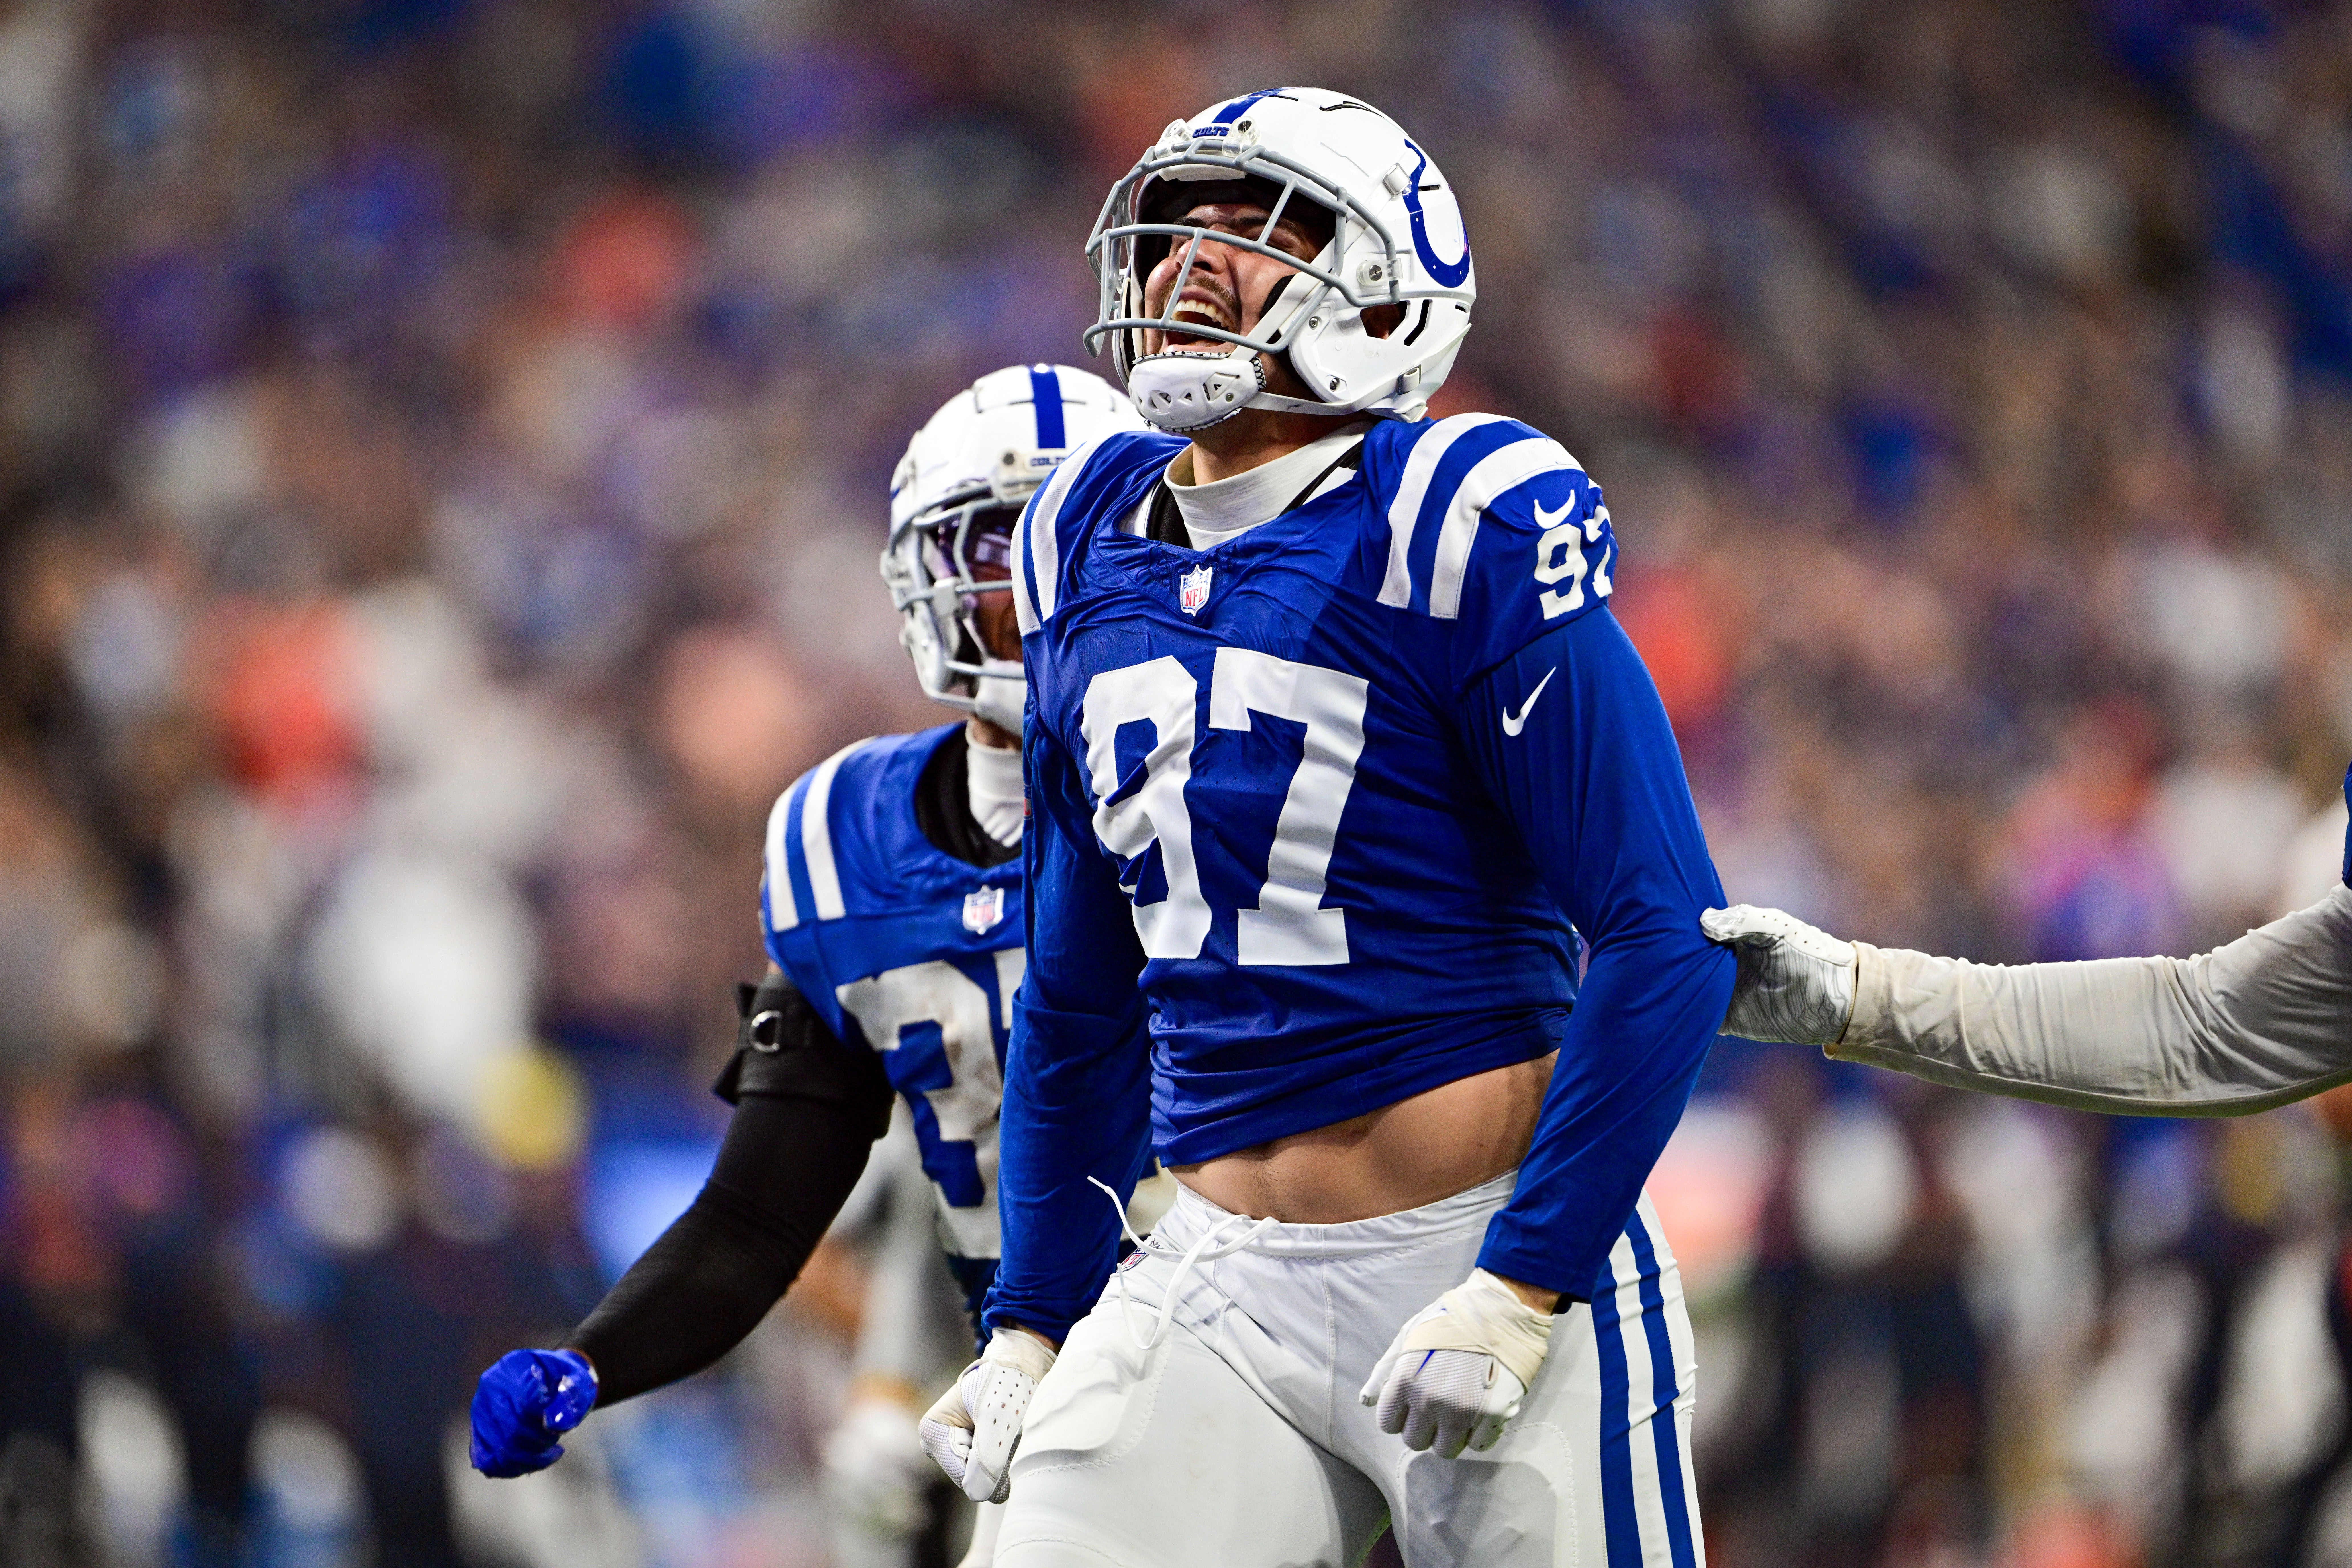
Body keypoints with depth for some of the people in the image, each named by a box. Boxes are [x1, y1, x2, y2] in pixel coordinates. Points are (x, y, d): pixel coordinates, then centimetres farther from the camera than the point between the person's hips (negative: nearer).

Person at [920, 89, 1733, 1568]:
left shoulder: (1459, 529, -10)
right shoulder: (1094, 537, 10)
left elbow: (1667, 936, -12)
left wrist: (1525, 1290, -17)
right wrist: (1033, 1320, 18)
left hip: (1485, 1254, -5)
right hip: (1216, 1282, 6)